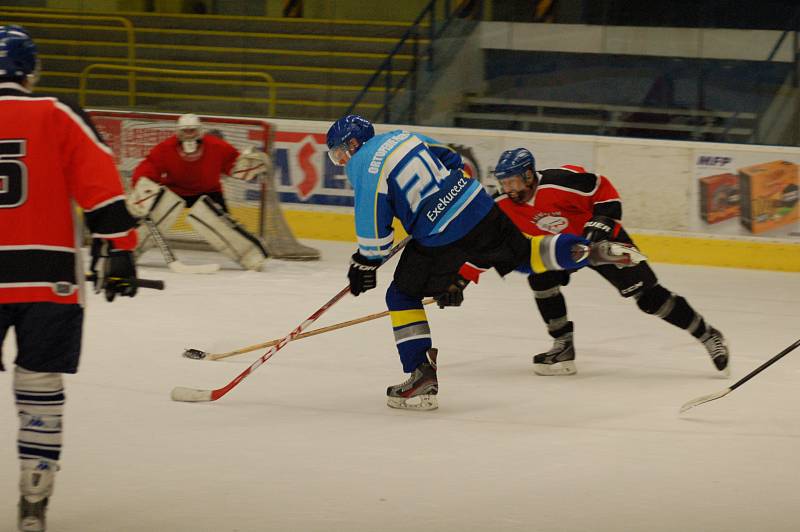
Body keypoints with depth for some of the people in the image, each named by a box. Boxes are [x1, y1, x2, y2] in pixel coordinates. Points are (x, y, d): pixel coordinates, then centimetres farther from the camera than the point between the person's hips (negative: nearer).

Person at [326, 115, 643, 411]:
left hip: (441, 238, -7)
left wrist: (365, 264, 5)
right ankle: (584, 249, 0)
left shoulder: (363, 167, -5)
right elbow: (453, 161, 25)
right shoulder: (402, 137, 17)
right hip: (480, 207, 7)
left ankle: (423, 377, 3)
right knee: (522, 251, 23)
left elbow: (372, 223, -10)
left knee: (402, 296, 9)